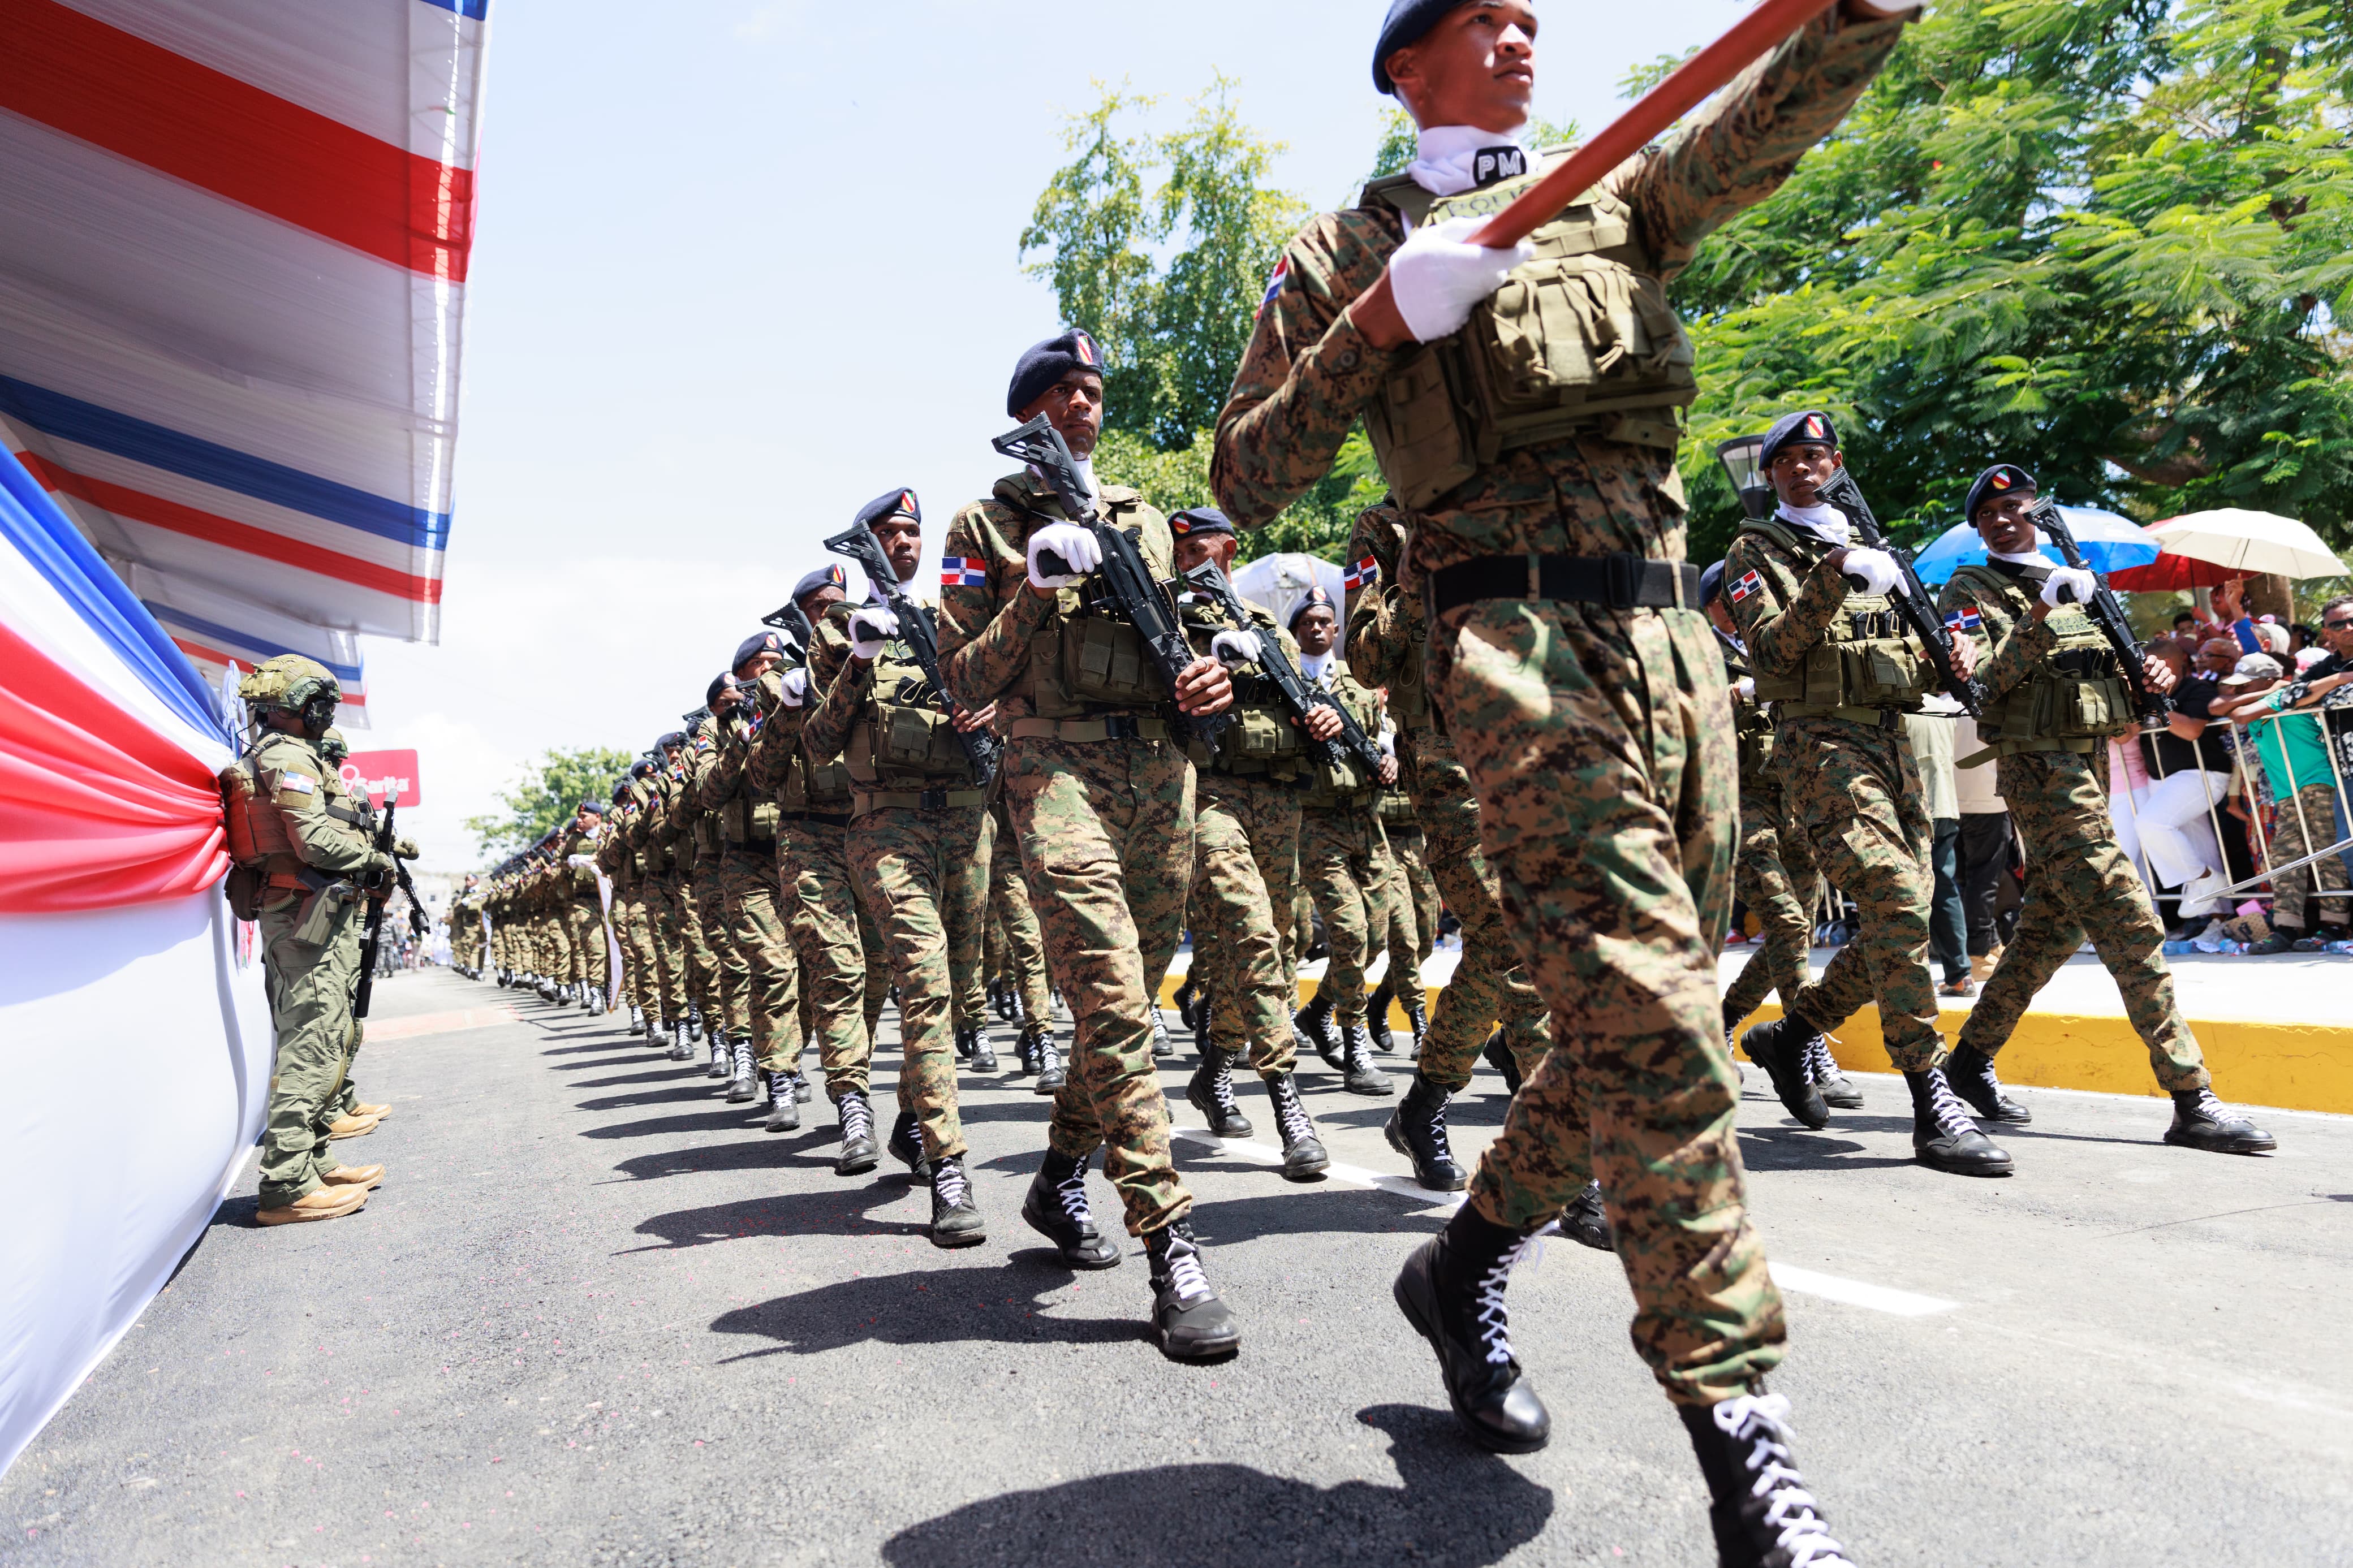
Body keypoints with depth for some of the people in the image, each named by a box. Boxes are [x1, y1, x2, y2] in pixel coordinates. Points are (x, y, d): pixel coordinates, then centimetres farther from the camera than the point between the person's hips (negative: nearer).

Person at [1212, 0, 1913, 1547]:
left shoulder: (1615, 199, 25)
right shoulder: (1342, 253, 13)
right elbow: (1245, 480, 4)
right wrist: (1375, 328, -7)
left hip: (1674, 631, 6)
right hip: (1520, 635, -6)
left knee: (1652, 1007, 7)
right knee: (1646, 1012, -17)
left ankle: (1467, 1262, 26)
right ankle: (1741, 1434, -5)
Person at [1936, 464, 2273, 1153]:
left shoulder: (2075, 582, 20)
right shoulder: (1972, 592, -2)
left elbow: (2112, 676, 24)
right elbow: (1982, 681, -16)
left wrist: (2152, 675, 4)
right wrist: (2037, 620, -27)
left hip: (2091, 766, 8)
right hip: (2039, 767, -8)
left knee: (2051, 927, 11)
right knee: (2130, 925, -12)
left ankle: (1971, 1059, 22)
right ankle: (2192, 1100, -8)